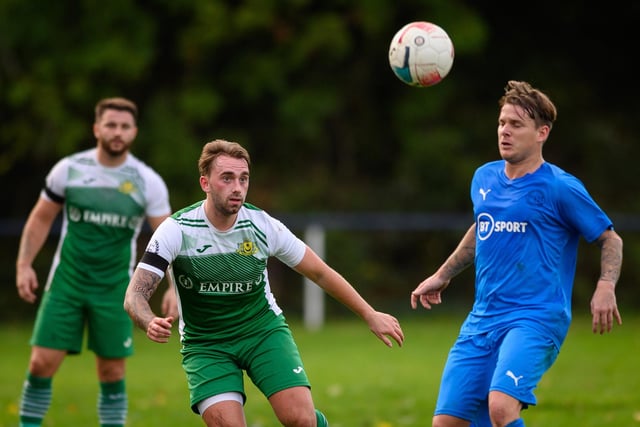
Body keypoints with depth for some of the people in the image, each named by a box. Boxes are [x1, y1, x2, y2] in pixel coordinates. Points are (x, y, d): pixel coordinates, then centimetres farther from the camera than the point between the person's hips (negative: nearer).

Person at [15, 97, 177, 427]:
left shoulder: (147, 182, -6)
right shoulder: (68, 169, -3)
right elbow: (41, 218, 7)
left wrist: (174, 286, -15)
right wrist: (23, 265, -2)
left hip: (115, 289, 0)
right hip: (66, 282, 0)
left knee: (112, 372, 4)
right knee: (42, 364, -6)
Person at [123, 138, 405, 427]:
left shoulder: (264, 226, -13)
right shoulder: (177, 230, -18)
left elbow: (320, 273, 1)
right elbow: (134, 296, -20)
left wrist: (370, 315, 4)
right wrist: (151, 323, -43)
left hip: (263, 330, 1)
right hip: (205, 345, -1)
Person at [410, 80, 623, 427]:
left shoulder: (559, 187, -6)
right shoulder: (483, 179, 12)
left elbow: (610, 239, 2)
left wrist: (606, 287, -15)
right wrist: (442, 276, 32)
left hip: (537, 318, -6)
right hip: (482, 320, 6)